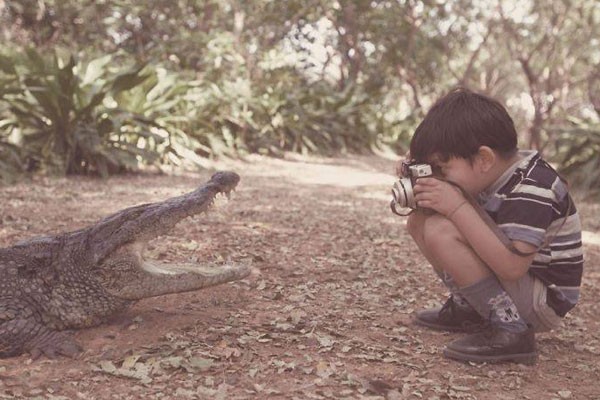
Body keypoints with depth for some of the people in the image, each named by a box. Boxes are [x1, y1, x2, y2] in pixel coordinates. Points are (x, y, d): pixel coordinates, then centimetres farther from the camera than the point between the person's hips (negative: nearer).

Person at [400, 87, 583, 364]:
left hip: (543, 303, -9)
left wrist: (457, 207, -35)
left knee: (441, 232, -29)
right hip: (507, 279, 9)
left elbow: (512, 266, -36)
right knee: (420, 220, 3)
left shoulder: (531, 189, -27)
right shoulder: (490, 174, -2)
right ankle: (468, 308, 8)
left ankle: (511, 331, -20)